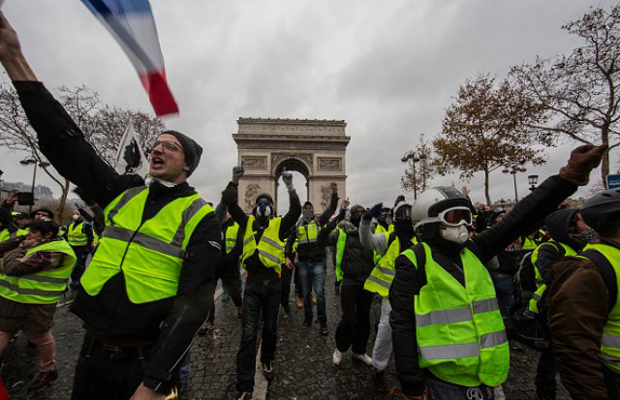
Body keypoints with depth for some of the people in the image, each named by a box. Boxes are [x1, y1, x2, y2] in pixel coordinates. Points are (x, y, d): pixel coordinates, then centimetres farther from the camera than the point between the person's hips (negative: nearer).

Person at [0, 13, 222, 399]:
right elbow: (67, 147, -1)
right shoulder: (125, 193, 2)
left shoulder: (201, 218, -15)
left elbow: (193, 303, -19)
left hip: (144, 360, -5)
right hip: (92, 351, 5)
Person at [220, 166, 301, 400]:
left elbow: (296, 212, -18)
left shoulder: (279, 224, -2)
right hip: (252, 283, 1)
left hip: (273, 283, 0)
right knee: (248, 334, 2)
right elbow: (230, 204, -1)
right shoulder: (248, 222, 5)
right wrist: (235, 181, -11)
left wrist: (290, 187, -26)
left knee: (270, 328, 18)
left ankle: (267, 361, 45)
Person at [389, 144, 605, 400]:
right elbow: (402, 325, -16)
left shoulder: (473, 252, 2)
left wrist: (569, 177, -5)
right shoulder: (413, 262, -17)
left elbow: (518, 220, -1)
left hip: (488, 379, 7)